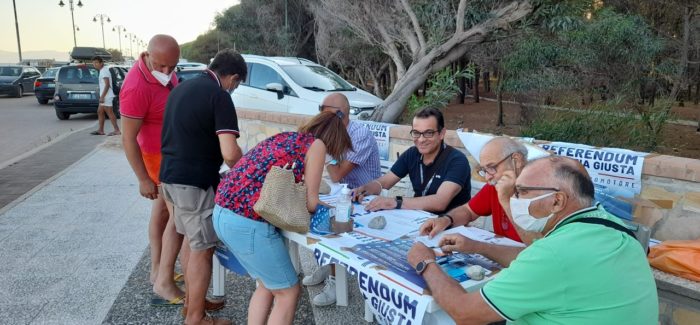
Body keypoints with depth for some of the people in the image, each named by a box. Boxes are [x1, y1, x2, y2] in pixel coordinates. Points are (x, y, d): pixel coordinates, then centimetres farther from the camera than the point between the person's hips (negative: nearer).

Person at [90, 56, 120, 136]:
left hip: (106, 97, -10)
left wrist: (102, 96, -23)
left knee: (109, 113, -9)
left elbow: (107, 85, -21)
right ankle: (100, 130, 16)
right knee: (100, 112, 12)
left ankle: (117, 130, -7)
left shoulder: (104, 71, -13)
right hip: (104, 97, 10)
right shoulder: (102, 71, 18)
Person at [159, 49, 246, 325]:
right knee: (202, 248, 3)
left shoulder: (181, 89, 14)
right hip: (193, 181, -9)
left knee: (191, 239, 22)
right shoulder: (219, 96, -13)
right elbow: (229, 153, -22)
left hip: (169, 175, 9)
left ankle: (191, 300, 35)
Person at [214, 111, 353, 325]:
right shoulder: (316, 143, 0)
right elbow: (310, 202, 0)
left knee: (267, 286, 24)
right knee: (288, 292, 10)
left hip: (223, 213, 9)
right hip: (247, 223, -9)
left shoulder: (283, 138, 22)